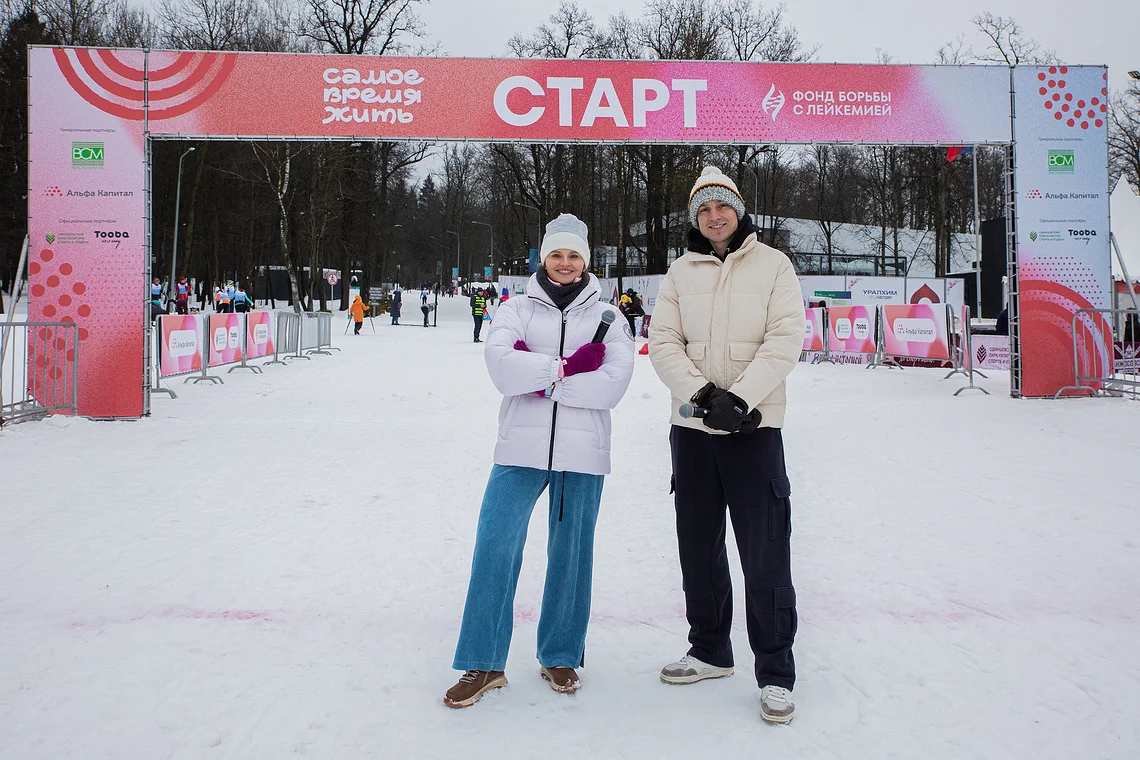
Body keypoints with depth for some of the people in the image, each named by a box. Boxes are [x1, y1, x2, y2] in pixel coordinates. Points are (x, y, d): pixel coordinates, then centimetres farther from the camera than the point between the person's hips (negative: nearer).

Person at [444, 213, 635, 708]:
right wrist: (565, 367, -15)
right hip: (522, 449, 0)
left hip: (582, 453, 0)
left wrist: (541, 380, -11)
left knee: (571, 554, 7)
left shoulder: (605, 316, 9)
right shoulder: (518, 310, 10)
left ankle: (560, 657, 25)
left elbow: (614, 380, -8)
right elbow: (501, 363, -10)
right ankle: (483, 664, 6)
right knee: (494, 548, -6)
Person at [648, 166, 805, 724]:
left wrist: (738, 399, -18)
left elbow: (784, 340, -8)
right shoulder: (681, 272, 10)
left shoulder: (772, 265, 1)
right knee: (698, 547, 13)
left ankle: (775, 673, 6)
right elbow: (663, 343, 3)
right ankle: (710, 651, 29)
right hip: (692, 427, 4)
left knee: (765, 555, -5)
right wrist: (702, 395, -13)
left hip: (754, 427, -4)